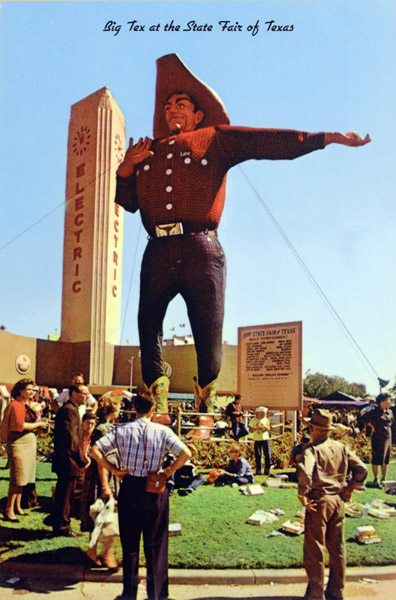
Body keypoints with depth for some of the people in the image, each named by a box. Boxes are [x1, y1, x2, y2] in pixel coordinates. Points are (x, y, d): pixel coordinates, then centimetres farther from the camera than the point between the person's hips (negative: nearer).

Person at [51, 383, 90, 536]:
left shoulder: (68, 409, 16)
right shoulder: (69, 410, -18)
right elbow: (72, 438, -22)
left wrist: (82, 456, 13)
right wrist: (83, 460, -16)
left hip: (63, 461, 11)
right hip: (68, 461, -11)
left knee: (63, 494, 18)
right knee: (65, 496, 0)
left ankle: (59, 526, 28)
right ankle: (63, 528, 11)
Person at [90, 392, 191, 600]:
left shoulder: (121, 430, -4)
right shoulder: (163, 431, -7)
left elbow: (95, 450, -10)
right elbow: (186, 453, -15)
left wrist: (114, 470, -4)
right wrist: (169, 471, -3)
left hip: (129, 488, 1)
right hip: (155, 489, -1)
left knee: (129, 543, 14)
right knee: (156, 543, 13)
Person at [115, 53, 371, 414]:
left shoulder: (215, 140, 16)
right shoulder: (148, 151, 25)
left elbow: (270, 142, 7)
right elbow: (128, 202, 24)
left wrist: (327, 138, -1)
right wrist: (125, 170, 5)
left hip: (201, 251, -3)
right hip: (158, 254, 3)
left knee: (209, 329, -2)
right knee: (148, 323, 3)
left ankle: (207, 395, 17)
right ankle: (156, 391, 18)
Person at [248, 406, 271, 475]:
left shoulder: (266, 419, 6)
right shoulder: (253, 420, -2)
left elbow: (269, 429, 10)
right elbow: (250, 430, -2)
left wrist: (266, 427, -12)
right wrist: (257, 428, -19)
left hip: (265, 439, 2)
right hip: (257, 440, -2)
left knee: (268, 455, -3)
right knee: (258, 456, -1)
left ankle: (267, 470, 8)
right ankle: (258, 471, 10)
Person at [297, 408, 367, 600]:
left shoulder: (312, 450, -16)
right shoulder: (341, 447, 4)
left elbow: (304, 473, -32)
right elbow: (361, 469, 5)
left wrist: (303, 498, -20)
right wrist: (348, 490, 11)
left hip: (319, 501, -6)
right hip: (338, 501, 7)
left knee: (314, 549, 5)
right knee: (337, 548, 16)